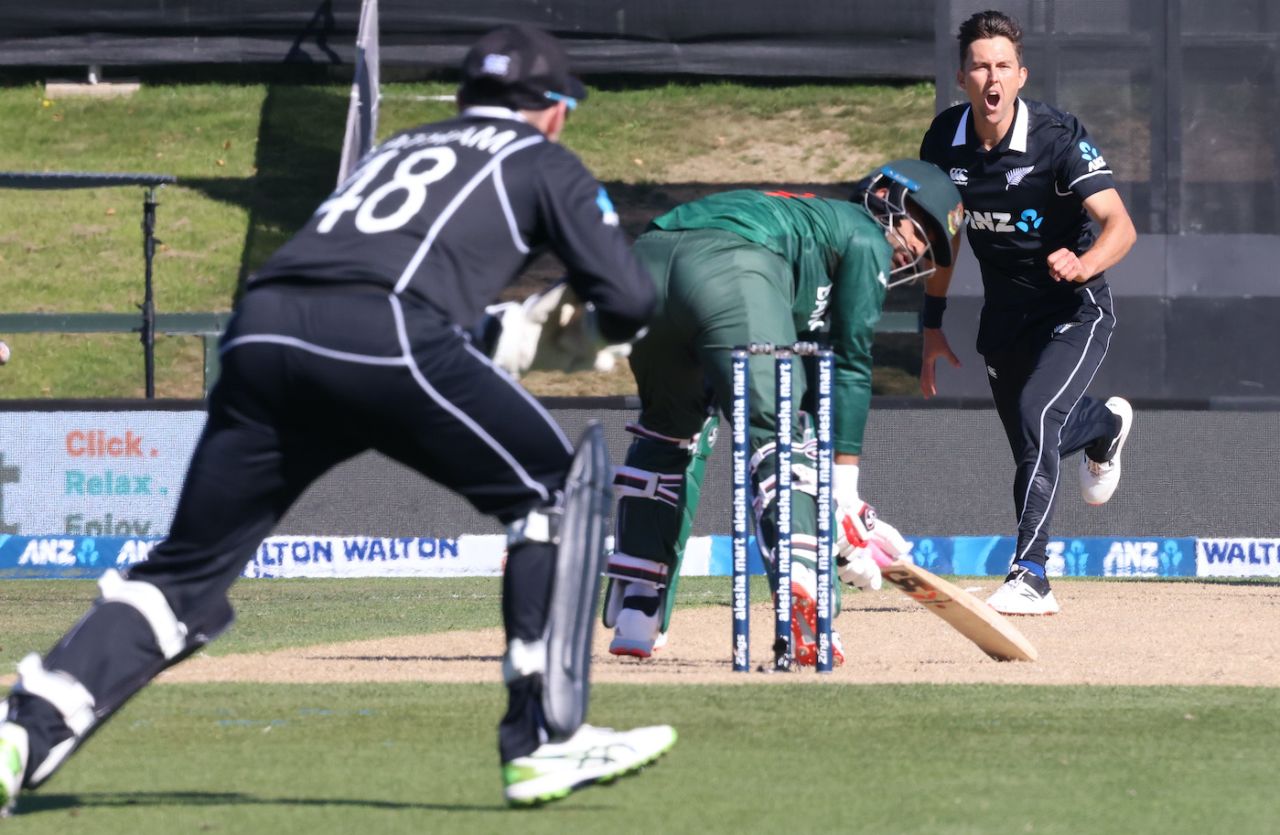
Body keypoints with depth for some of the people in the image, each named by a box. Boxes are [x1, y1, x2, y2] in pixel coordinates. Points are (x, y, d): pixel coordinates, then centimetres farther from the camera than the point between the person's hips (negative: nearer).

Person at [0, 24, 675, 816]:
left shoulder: (397, 147, 38)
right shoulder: (543, 160, 23)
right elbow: (630, 302, 15)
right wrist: (584, 322, 38)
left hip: (261, 331, 5)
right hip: (386, 335, -5)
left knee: (186, 572, 8)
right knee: (551, 492, 13)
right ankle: (543, 743, 7)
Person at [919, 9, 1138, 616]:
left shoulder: (1059, 139, -23)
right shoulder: (945, 140, -7)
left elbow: (1120, 225, -31)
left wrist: (1083, 264, -52)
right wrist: (932, 325, 10)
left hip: (1074, 309, -6)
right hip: (1003, 310, 6)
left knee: (1036, 415, -27)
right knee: (1029, 439, 19)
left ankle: (1029, 576, -25)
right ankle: (1104, 426, 56)